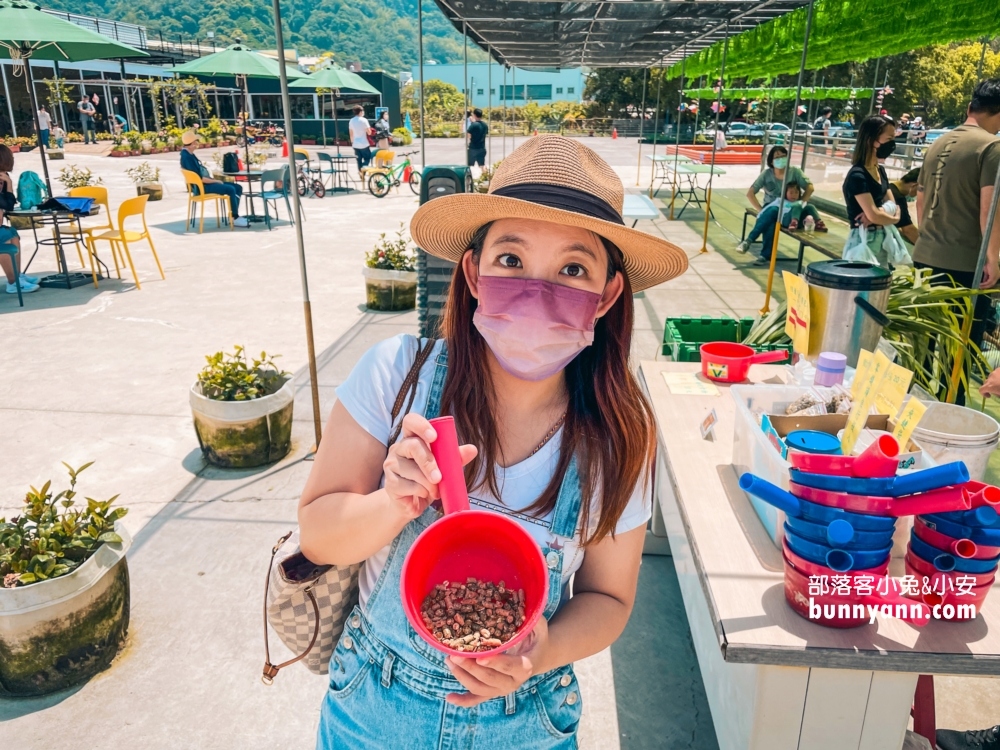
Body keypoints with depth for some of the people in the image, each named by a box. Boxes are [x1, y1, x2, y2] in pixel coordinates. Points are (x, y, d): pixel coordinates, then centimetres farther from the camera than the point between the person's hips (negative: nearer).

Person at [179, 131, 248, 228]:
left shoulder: (189, 154, 14)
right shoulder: (186, 157, -18)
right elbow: (199, 178, -22)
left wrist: (214, 180, 6)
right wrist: (215, 181, -13)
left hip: (206, 183, 10)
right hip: (202, 187, -10)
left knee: (238, 187, 4)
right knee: (231, 189, -25)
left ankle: (234, 215, 2)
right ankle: (235, 219, -17)